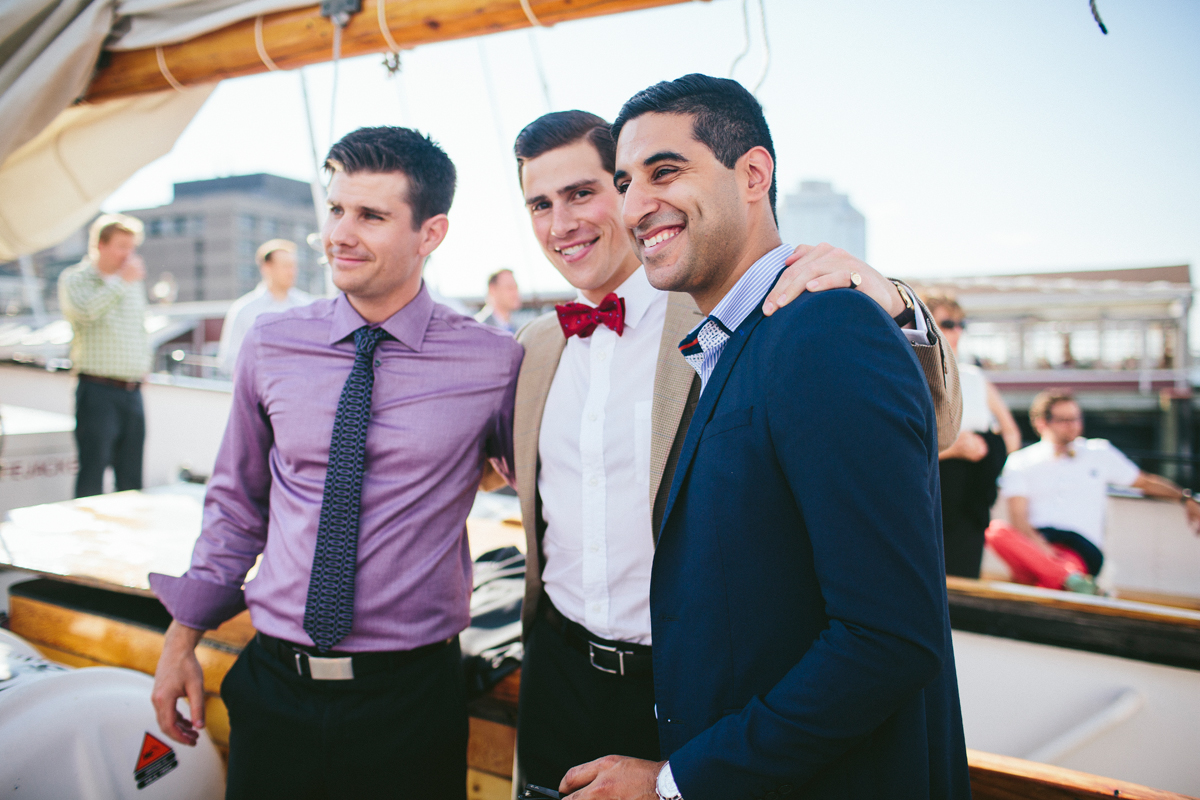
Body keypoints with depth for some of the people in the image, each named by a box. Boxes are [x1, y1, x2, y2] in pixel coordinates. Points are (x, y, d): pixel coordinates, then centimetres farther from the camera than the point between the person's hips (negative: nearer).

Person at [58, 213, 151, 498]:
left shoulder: (134, 282, 18)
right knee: (91, 476, -6)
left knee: (131, 479, 7)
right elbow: (85, 311, -21)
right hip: (97, 390, -5)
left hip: (132, 391, 6)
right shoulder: (75, 279, 0)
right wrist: (121, 281, -15)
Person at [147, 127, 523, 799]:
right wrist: (182, 641, 11)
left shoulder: (495, 364, -9)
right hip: (273, 686, 3)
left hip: (412, 695, -2)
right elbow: (236, 503, 9)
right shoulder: (272, 346, -1)